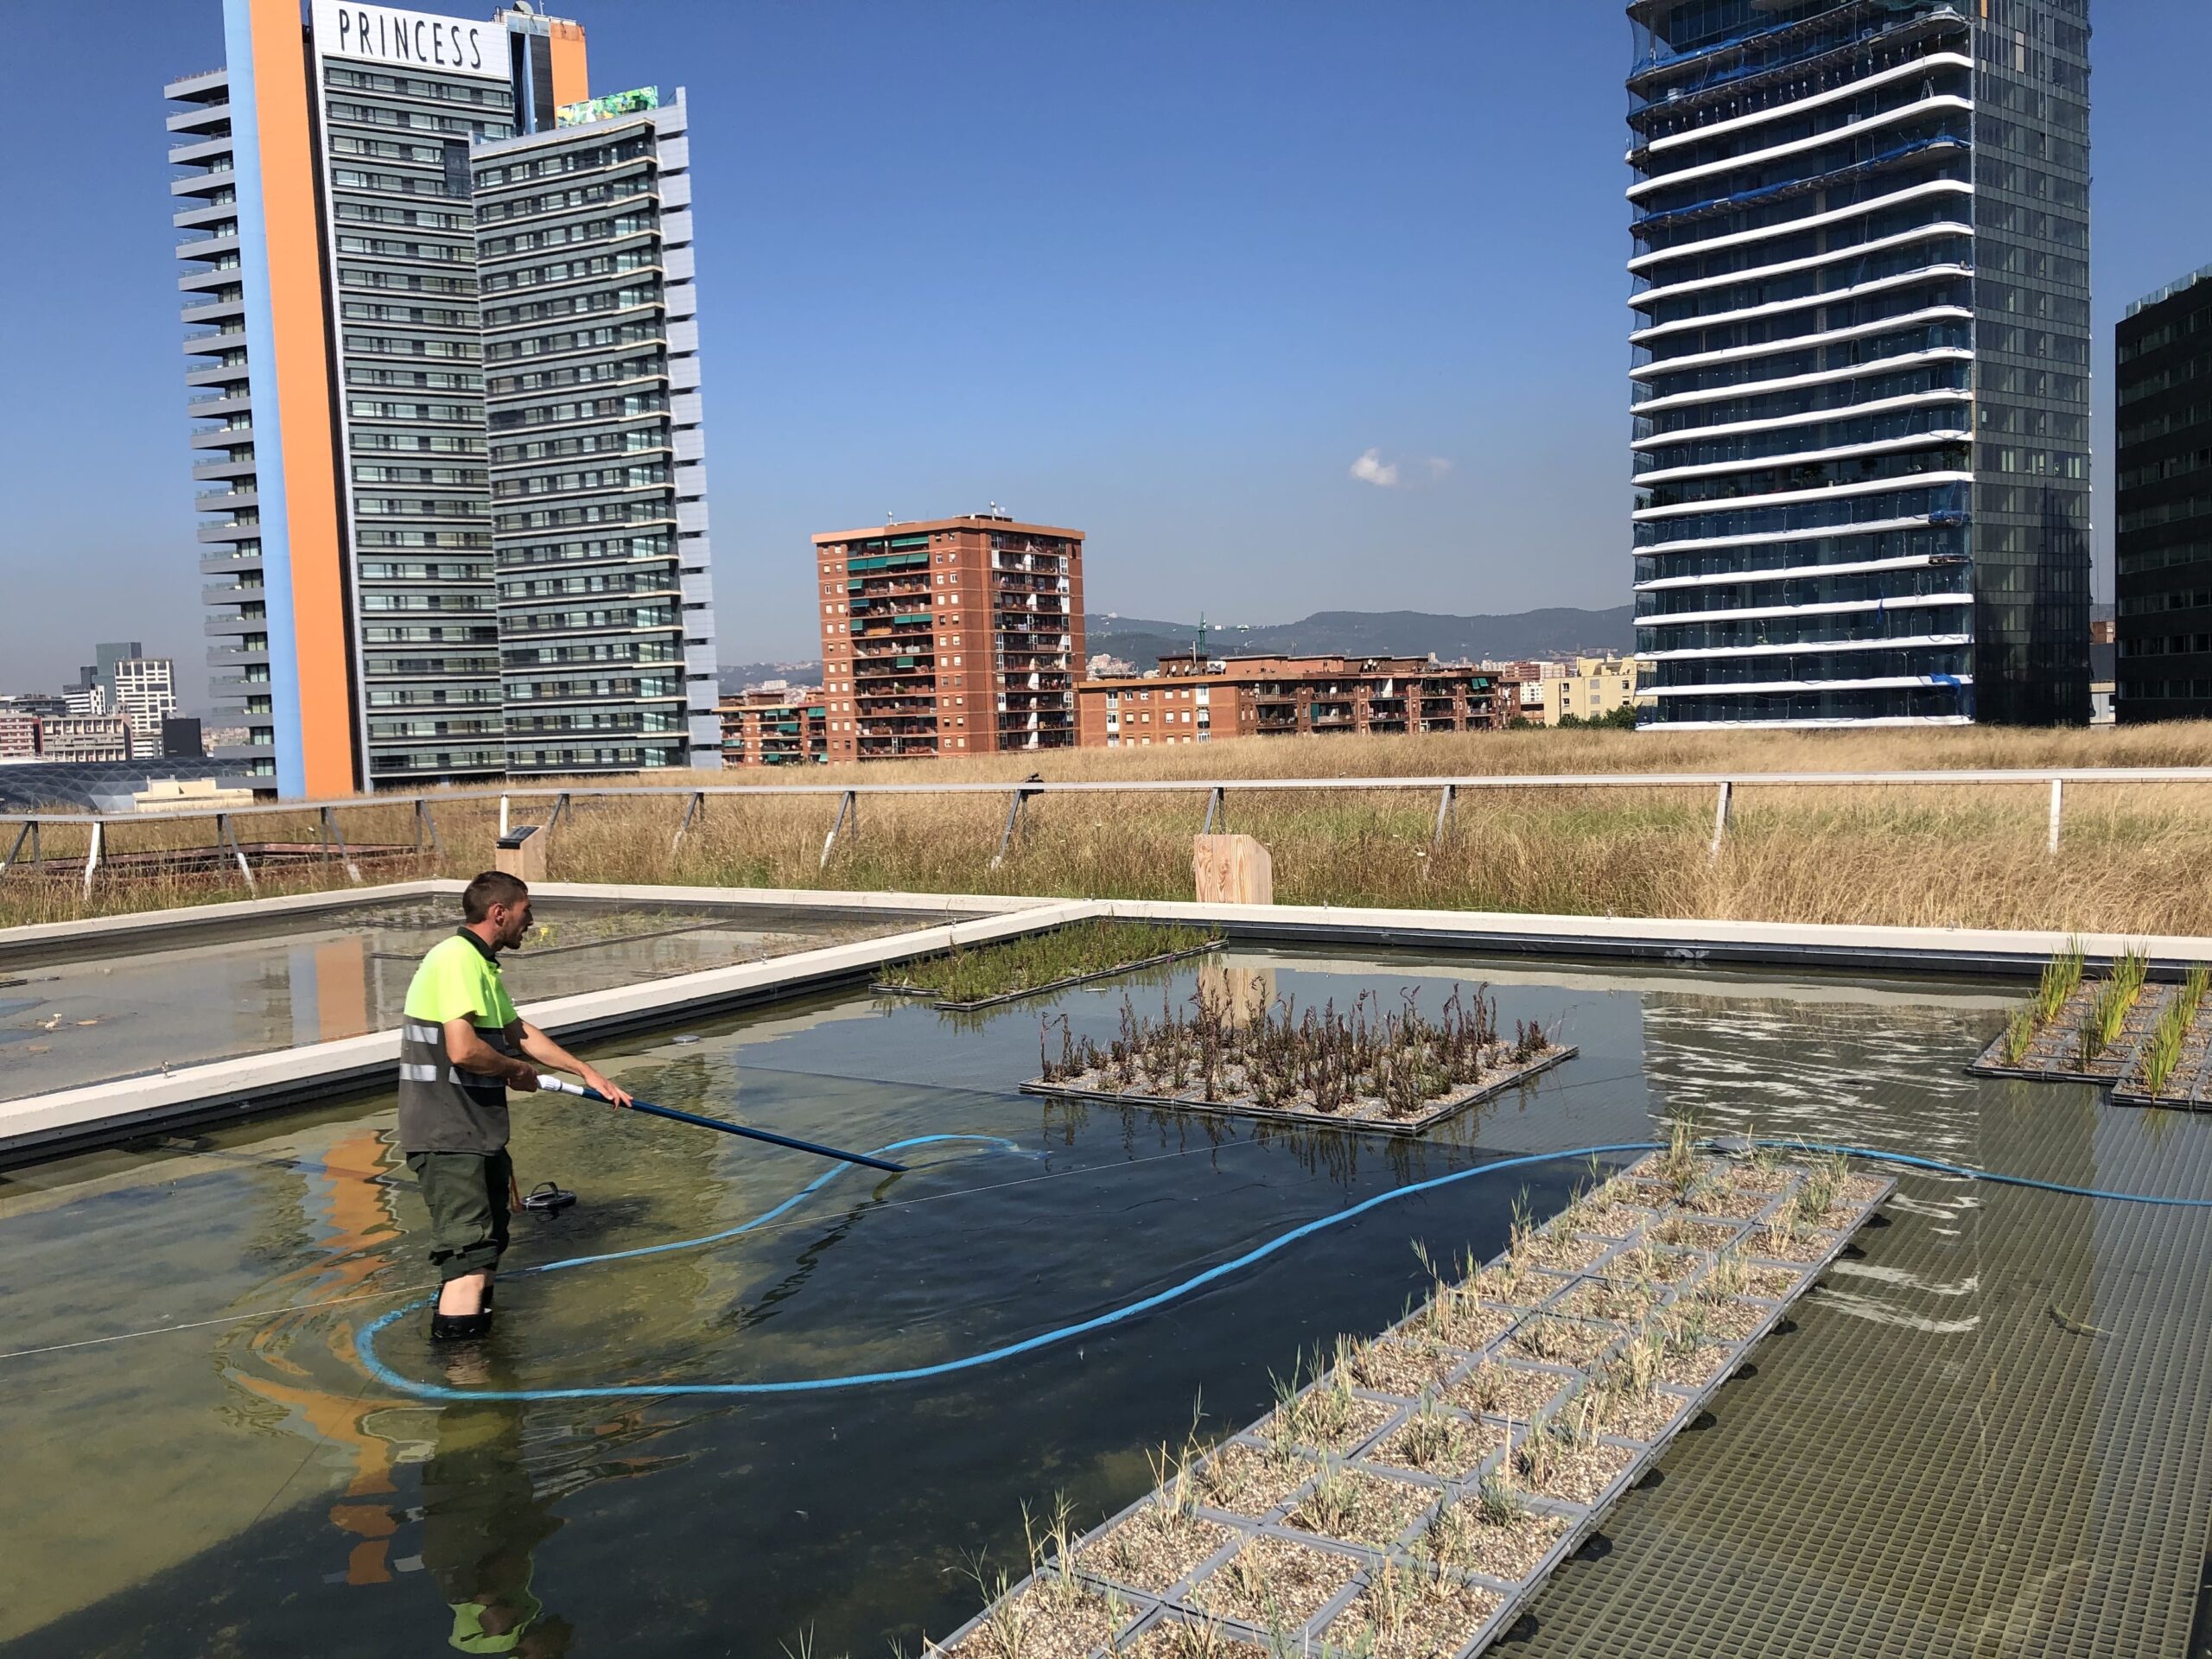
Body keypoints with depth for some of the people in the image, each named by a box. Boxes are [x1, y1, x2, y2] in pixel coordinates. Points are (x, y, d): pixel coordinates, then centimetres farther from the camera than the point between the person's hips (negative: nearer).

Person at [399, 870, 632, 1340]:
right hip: (448, 1138, -11)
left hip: (476, 1134, 11)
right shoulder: (456, 960, -18)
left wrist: (588, 1073, 27)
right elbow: (463, 1050, -30)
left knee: (487, 1242, 24)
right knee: (471, 1258, -13)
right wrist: (515, 1069, -10)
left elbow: (520, 1032, 27)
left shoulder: (479, 964, 17)